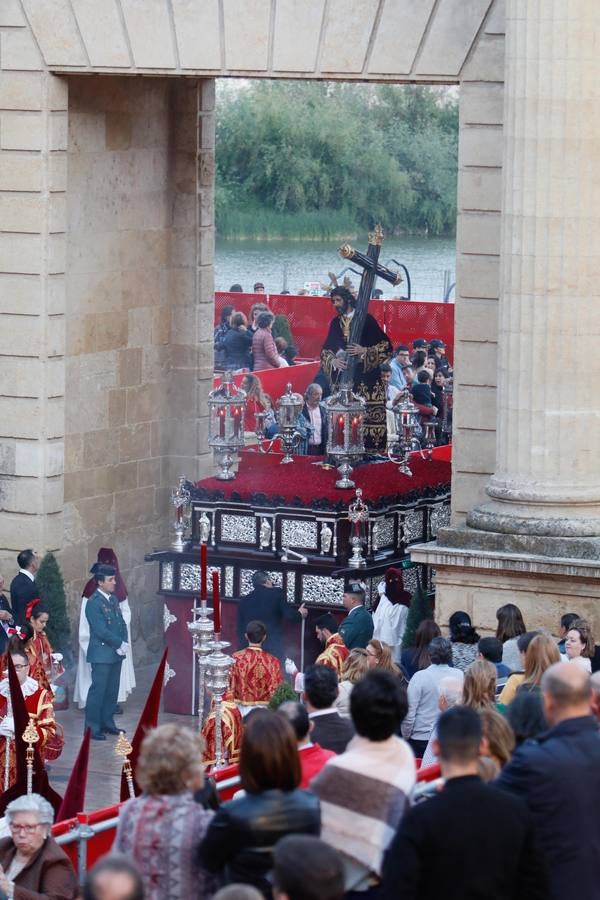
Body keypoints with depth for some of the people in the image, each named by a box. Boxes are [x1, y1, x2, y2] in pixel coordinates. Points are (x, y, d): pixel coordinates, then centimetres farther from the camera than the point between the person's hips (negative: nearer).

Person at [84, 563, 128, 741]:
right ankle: (92, 727, 0)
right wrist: (119, 644, -12)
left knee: (112, 691, 11)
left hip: (116, 653, 8)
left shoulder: (113, 599, 13)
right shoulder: (93, 603, -13)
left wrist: (123, 643, -1)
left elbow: (121, 623, 15)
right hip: (101, 654, -8)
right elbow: (101, 630, -18)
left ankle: (107, 722, 20)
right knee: (98, 690, -5)